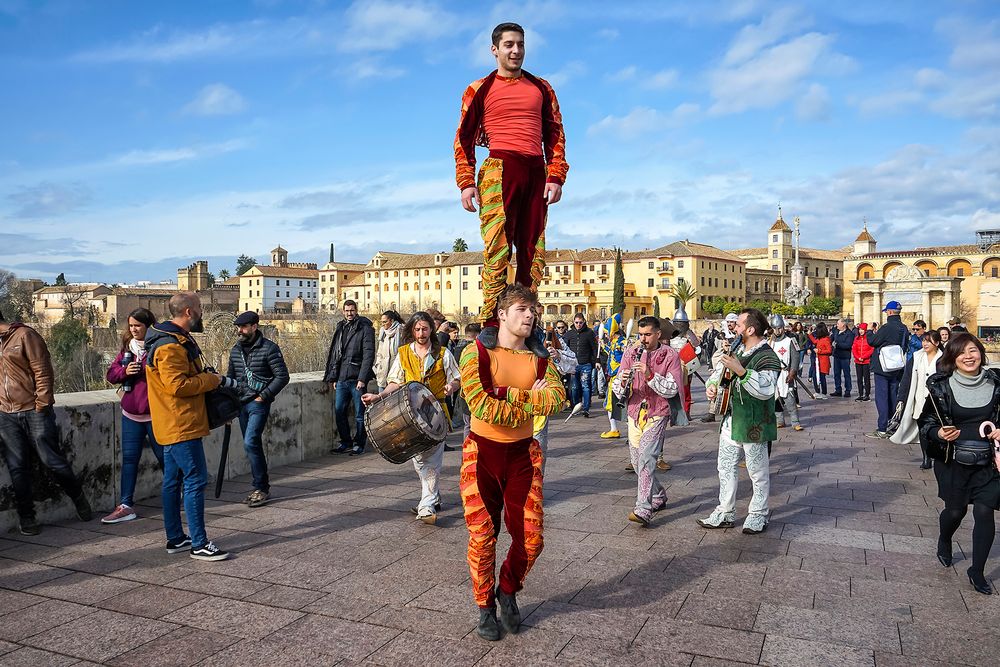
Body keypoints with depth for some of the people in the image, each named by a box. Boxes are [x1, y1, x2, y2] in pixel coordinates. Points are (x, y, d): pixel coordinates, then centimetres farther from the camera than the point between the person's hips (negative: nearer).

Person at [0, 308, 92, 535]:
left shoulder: (24, 335, -4)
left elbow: (43, 372, -9)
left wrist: (41, 405, -11)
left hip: (33, 411, -5)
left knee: (52, 459, -1)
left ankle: (77, 496, 20)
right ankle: (26, 517, 13)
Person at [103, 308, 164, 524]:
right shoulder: (127, 348, 10)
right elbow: (111, 374, 11)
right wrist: (124, 371, -7)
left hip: (155, 414, -5)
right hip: (131, 413, 6)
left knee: (165, 457, 8)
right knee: (129, 458, 8)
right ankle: (126, 505, 14)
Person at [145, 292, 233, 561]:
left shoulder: (178, 340, 16)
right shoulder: (170, 346, -18)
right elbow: (178, 385, -24)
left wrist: (207, 376, 8)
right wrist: (215, 379, -15)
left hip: (175, 426, 11)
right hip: (181, 425, -11)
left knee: (173, 481, 14)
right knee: (196, 480, -7)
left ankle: (175, 539, 23)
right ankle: (199, 544, -2)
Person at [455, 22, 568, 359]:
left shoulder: (541, 88, 19)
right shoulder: (480, 89, 12)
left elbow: (555, 135, 15)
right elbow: (463, 138, 7)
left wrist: (556, 177, 2)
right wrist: (467, 183, -5)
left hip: (536, 172, 3)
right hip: (499, 168, -3)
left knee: (533, 251, -1)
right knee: (497, 248, -13)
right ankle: (491, 324, -11)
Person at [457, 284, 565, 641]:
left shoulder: (540, 359, 4)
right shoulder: (477, 353, -9)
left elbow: (557, 397, -16)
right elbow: (481, 405, -23)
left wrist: (509, 394, -23)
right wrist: (531, 405, -14)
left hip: (522, 454, 3)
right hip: (482, 453, -3)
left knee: (531, 538, 3)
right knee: (482, 536, 3)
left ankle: (508, 591, 32)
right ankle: (485, 607, 26)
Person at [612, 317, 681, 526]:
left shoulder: (670, 356, -4)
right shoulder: (630, 353, 7)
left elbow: (672, 389, -12)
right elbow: (617, 388, 3)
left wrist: (650, 375, -25)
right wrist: (622, 382, -21)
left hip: (657, 414, -5)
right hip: (635, 414, 5)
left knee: (646, 458, -19)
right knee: (637, 461, 12)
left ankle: (643, 510, -23)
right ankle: (659, 497, 34)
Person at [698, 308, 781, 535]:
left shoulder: (767, 358, -16)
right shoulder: (736, 351, 10)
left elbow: (765, 389, -30)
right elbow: (719, 370, 23)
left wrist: (741, 371, -38)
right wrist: (712, 385, 1)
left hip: (753, 425, -8)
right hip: (730, 421, 8)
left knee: (757, 472, 7)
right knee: (726, 468, 13)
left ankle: (758, 515, 21)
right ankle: (725, 512, 24)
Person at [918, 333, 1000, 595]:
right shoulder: (941, 386, -11)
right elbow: (926, 421, -3)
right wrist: (938, 433, -22)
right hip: (952, 461, -1)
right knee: (955, 510, 11)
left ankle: (977, 572, 17)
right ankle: (944, 543, 46)